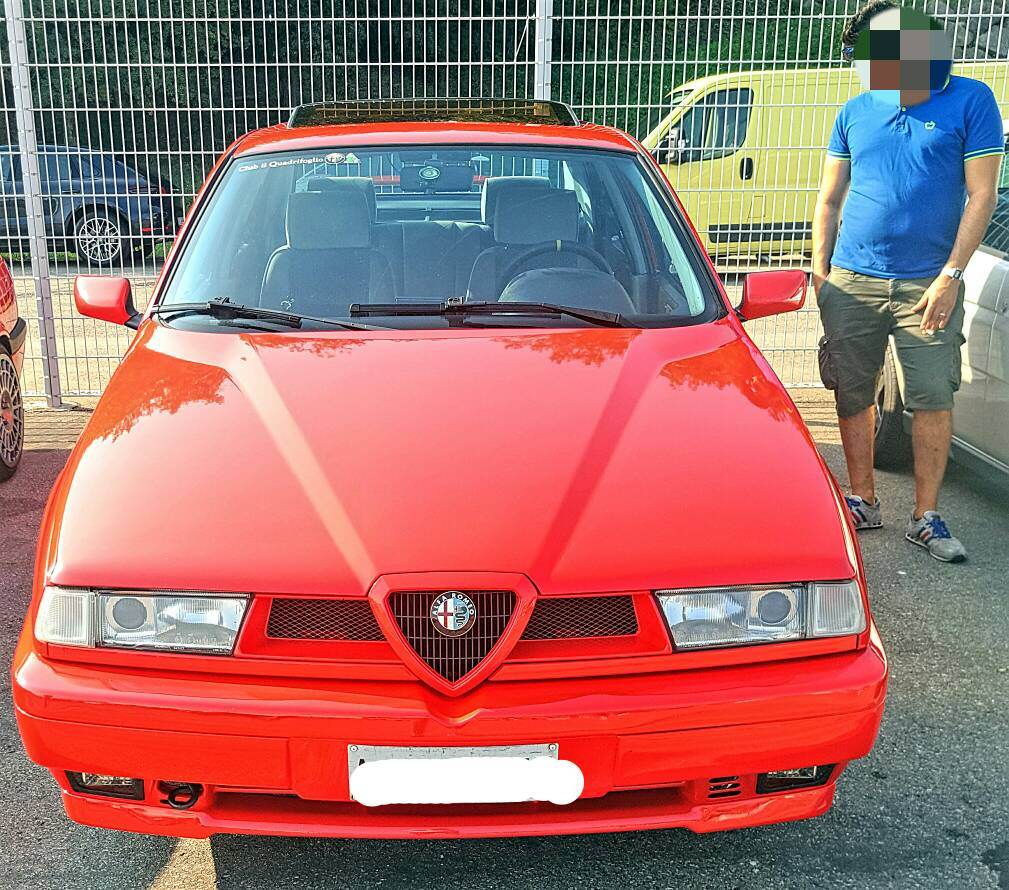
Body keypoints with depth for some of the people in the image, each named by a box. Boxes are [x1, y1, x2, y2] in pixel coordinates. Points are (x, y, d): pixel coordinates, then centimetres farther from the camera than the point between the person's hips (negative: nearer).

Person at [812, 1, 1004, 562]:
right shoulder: (856, 113, 9)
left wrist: (951, 275, -11)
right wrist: (820, 268, 7)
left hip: (926, 282, -3)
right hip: (852, 282, 3)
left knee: (935, 399, -3)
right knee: (853, 396, 6)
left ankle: (927, 517, 9)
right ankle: (863, 502, 21)